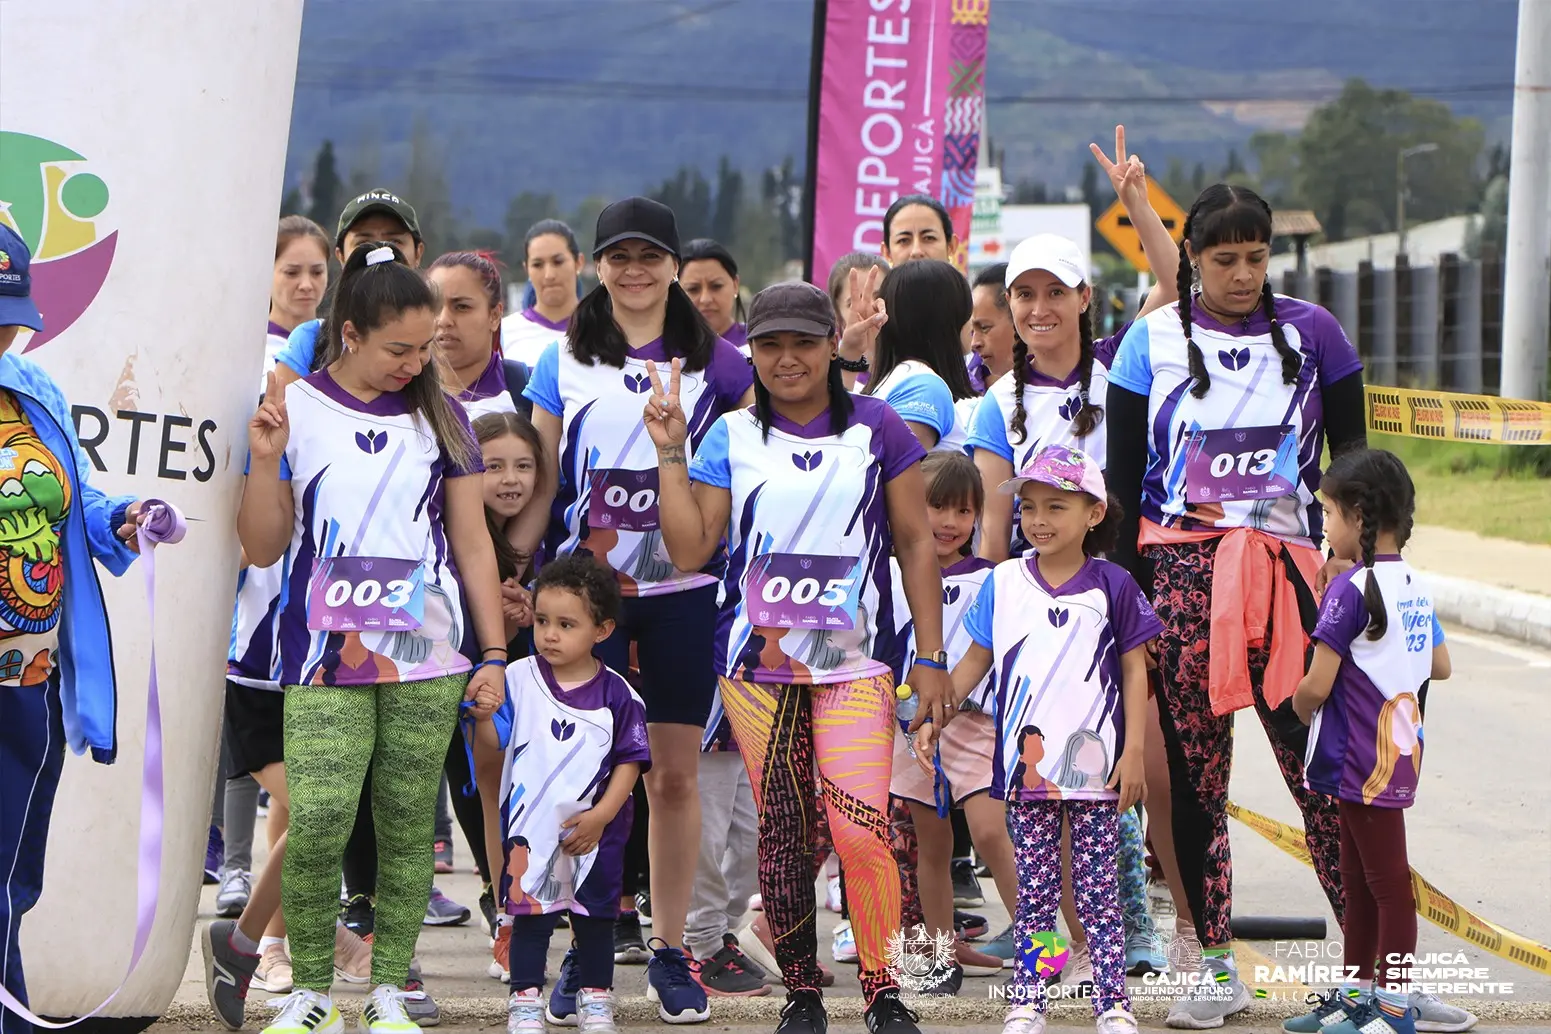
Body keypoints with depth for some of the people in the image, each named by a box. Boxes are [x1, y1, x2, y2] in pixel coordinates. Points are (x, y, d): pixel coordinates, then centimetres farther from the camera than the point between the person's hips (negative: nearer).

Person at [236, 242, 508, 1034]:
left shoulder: (439, 417, 9)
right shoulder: (295, 411, 3)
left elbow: (472, 544, 13)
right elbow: (263, 549, 5)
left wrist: (493, 653, 8)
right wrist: (264, 461, -10)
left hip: (427, 661, 2)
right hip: (327, 659, -2)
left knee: (409, 829, 1)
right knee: (317, 824, -13)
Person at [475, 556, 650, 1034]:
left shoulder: (617, 695, -8)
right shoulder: (520, 679, -6)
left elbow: (629, 762, -5)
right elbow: (493, 740, -8)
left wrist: (600, 815, -13)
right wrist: (483, 713, -29)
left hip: (595, 830, 0)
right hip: (530, 828, 0)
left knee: (595, 913, 11)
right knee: (529, 913, 4)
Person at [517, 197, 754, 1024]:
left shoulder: (713, 361, 6)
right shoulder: (564, 361, 8)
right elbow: (540, 482, 7)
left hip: (682, 590, 0)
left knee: (675, 773, 3)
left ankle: (670, 953, 12)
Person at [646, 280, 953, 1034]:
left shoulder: (878, 429, 3)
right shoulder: (731, 437, 6)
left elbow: (916, 543, 6)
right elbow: (690, 550, 1)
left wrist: (931, 658, 3)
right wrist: (671, 456, -7)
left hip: (853, 661, -2)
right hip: (756, 662, 2)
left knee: (861, 827, -15)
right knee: (782, 833, 5)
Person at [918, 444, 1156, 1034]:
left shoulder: (1111, 586, 0)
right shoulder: (1003, 583, 5)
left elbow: (1134, 671, 2)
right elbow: (976, 660, 13)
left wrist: (1134, 752, -3)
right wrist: (934, 716, 4)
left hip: (1095, 764, -2)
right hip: (1026, 764, 2)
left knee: (1097, 890, 1)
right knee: (1034, 891, 5)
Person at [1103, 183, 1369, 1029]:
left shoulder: (1310, 332, 6)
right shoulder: (1153, 341, 7)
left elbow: (1351, 449, 10)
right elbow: (1123, 473, 9)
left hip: (1286, 568, -1)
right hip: (1181, 572, 1)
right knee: (1194, 770, 2)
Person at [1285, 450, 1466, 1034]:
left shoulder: (1351, 590, -18)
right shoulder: (1416, 587, 7)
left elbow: (1317, 685, -19)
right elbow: (1441, 668, 16)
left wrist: (1300, 707, 1)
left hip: (1362, 761, -9)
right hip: (1399, 754, 9)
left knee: (1387, 882, -3)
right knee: (1360, 881, 17)